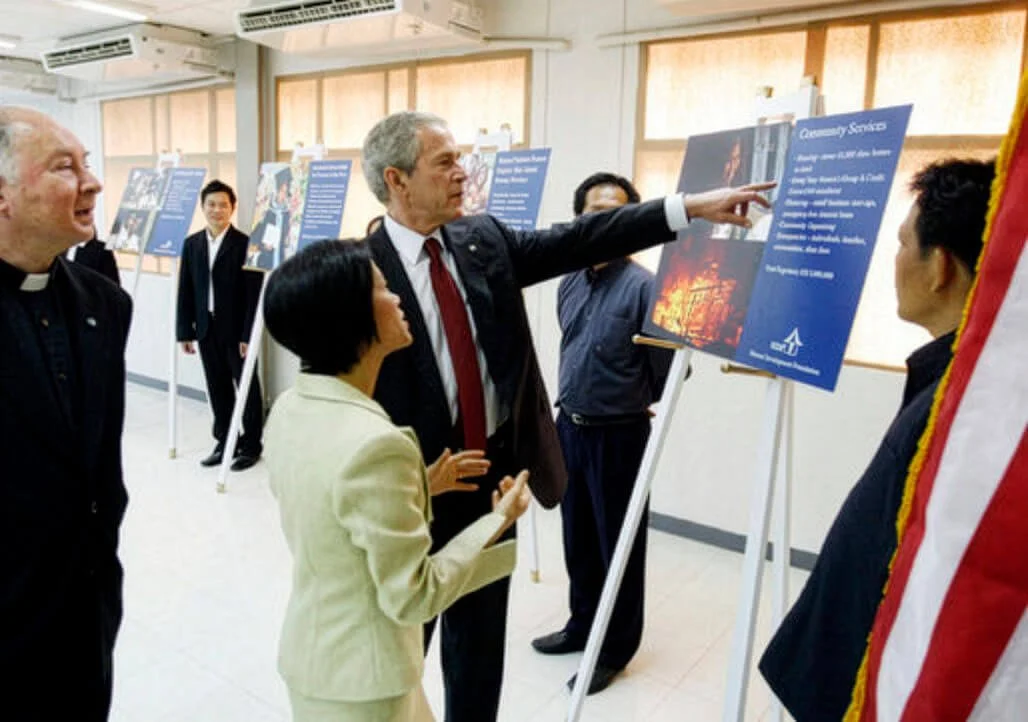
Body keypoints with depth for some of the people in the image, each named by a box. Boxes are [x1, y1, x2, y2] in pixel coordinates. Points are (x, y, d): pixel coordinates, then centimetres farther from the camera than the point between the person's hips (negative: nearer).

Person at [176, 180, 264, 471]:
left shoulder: (245, 244, -9)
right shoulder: (192, 244, 8)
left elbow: (254, 294, -12)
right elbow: (185, 291, 9)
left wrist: (248, 335, -15)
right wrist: (185, 330, 5)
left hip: (236, 330, -5)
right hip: (207, 328, 5)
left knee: (247, 387, 6)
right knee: (218, 389, 12)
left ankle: (251, 446, 17)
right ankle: (224, 442, 25)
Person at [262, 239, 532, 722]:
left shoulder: (288, 410, -5)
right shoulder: (374, 444, -31)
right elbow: (413, 598, -23)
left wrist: (421, 485, 10)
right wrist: (497, 520, -13)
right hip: (361, 677, -8)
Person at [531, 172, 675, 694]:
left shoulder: (643, 286, -16)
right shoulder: (568, 282, 5)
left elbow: (666, 370, -12)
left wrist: (630, 401, 2)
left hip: (618, 434, -6)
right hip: (569, 426, 7)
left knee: (618, 543, 8)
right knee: (577, 536, 19)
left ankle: (617, 647, 26)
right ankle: (582, 625, 38)